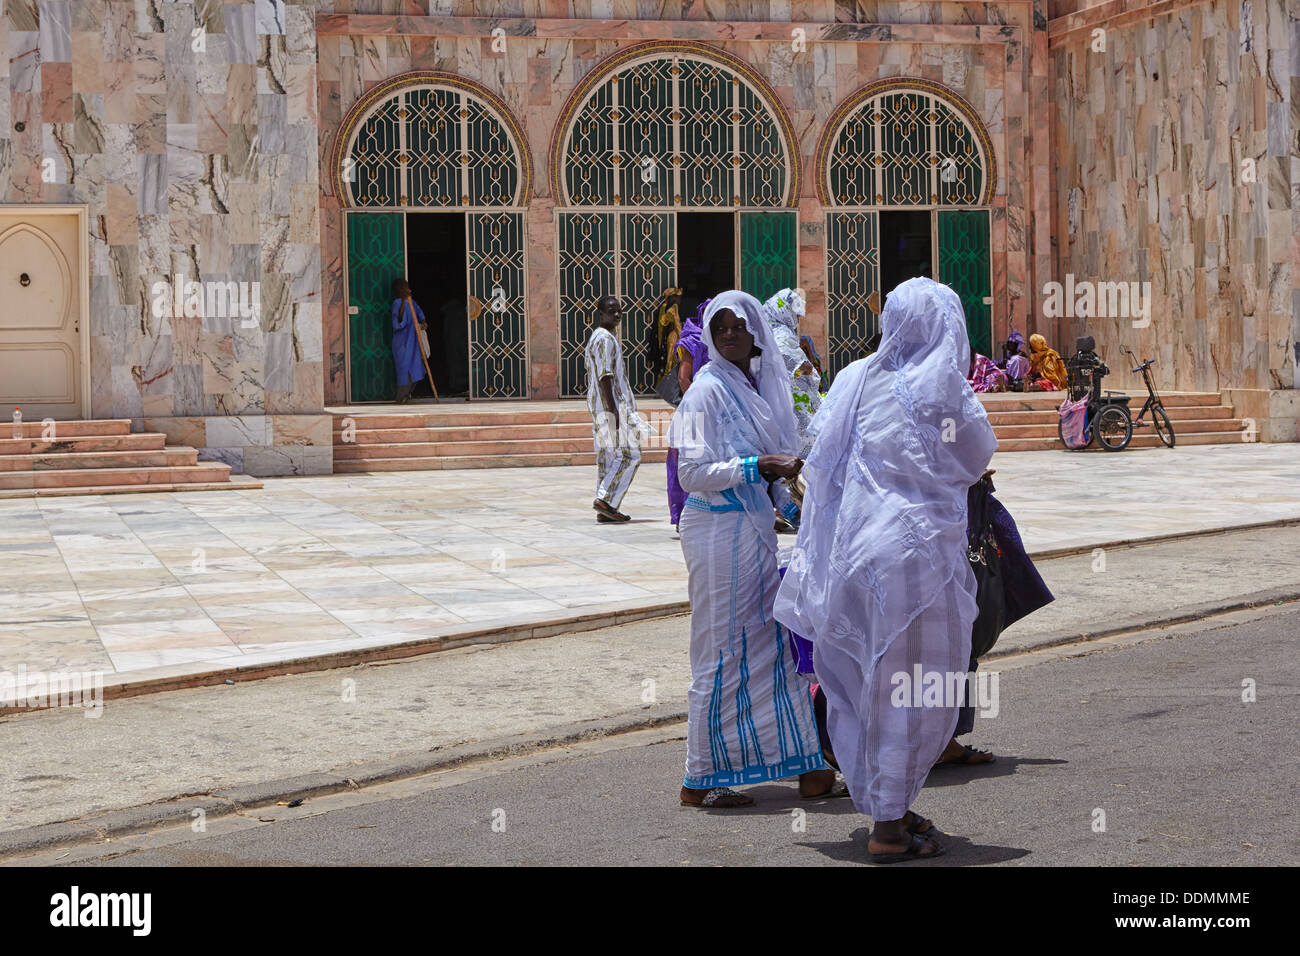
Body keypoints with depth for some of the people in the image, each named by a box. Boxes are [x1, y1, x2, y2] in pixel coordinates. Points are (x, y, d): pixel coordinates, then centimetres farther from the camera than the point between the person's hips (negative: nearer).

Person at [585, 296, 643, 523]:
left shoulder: (596, 337, 20)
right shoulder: (606, 339, -13)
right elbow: (605, 377, -20)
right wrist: (613, 410, -24)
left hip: (598, 406, 10)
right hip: (610, 404, -10)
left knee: (608, 457, 9)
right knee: (629, 455, -9)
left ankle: (606, 509, 9)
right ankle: (606, 500, -13)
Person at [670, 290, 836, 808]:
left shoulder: (759, 384, 13)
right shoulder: (707, 389, -12)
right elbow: (692, 472, -18)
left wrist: (792, 507, 15)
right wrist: (758, 466, -26)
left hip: (754, 528, 8)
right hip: (718, 528, -8)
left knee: (767, 644, 13)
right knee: (724, 650, -3)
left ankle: (804, 766, 21)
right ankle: (701, 779, 7)